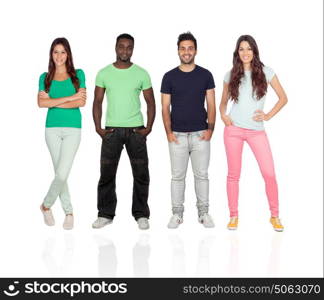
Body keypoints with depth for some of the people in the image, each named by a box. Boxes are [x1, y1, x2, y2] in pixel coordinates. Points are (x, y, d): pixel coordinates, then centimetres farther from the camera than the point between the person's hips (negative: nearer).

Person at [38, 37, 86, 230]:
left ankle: (46, 205, 13)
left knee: (62, 173, -9)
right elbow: (41, 102, -8)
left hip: (72, 129, -2)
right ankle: (69, 212, 18)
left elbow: (82, 102, -7)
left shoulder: (78, 74, 5)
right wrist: (71, 98, -12)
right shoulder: (45, 77, 8)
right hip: (52, 128, 2)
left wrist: (53, 102, -9)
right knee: (60, 173, 6)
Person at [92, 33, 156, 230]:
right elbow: (98, 102, 7)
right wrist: (98, 128, -3)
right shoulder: (104, 73, 4)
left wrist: (149, 127, -6)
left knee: (141, 174, 2)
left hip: (136, 130, 0)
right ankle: (106, 214, 15)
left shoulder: (141, 73, 2)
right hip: (111, 130, 1)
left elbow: (150, 102, 5)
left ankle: (141, 215, 13)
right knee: (107, 174, 4)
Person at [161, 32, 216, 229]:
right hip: (177, 135, 0)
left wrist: (210, 129, -7)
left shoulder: (205, 75, 4)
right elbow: (165, 107, 3)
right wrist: (168, 132, -6)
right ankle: (177, 213, 14)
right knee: (178, 176, 5)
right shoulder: (170, 77, 3)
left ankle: (204, 212, 16)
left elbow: (211, 105, 3)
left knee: (202, 175, 6)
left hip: (200, 134, 0)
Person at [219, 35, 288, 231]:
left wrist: (269, 115, -3)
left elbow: (283, 98, 8)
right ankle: (234, 216, 16)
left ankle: (275, 216, 9)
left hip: (257, 130, -1)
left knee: (269, 173, -7)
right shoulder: (231, 75, 7)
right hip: (234, 129, 1)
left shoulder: (266, 72, 3)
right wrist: (223, 115, -2)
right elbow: (223, 101, 17)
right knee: (234, 174, 4)